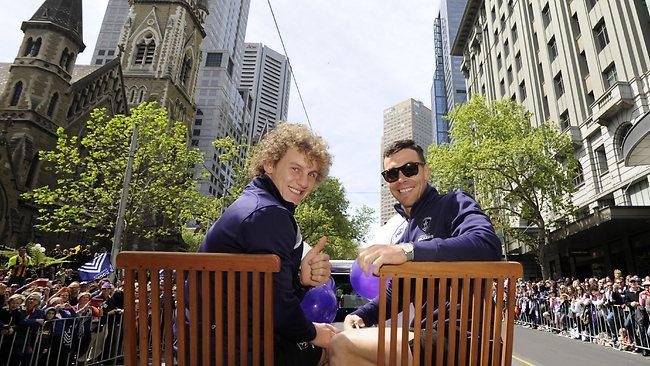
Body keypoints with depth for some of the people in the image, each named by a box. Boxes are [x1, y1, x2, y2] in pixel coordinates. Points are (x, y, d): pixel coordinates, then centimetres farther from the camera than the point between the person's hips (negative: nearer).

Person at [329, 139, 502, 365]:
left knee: (342, 346, -18)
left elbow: (488, 245, -27)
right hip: (430, 333, 8)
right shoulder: (407, 231, 18)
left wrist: (409, 250, -34)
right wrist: (361, 315, 7)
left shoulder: (454, 203, -5)